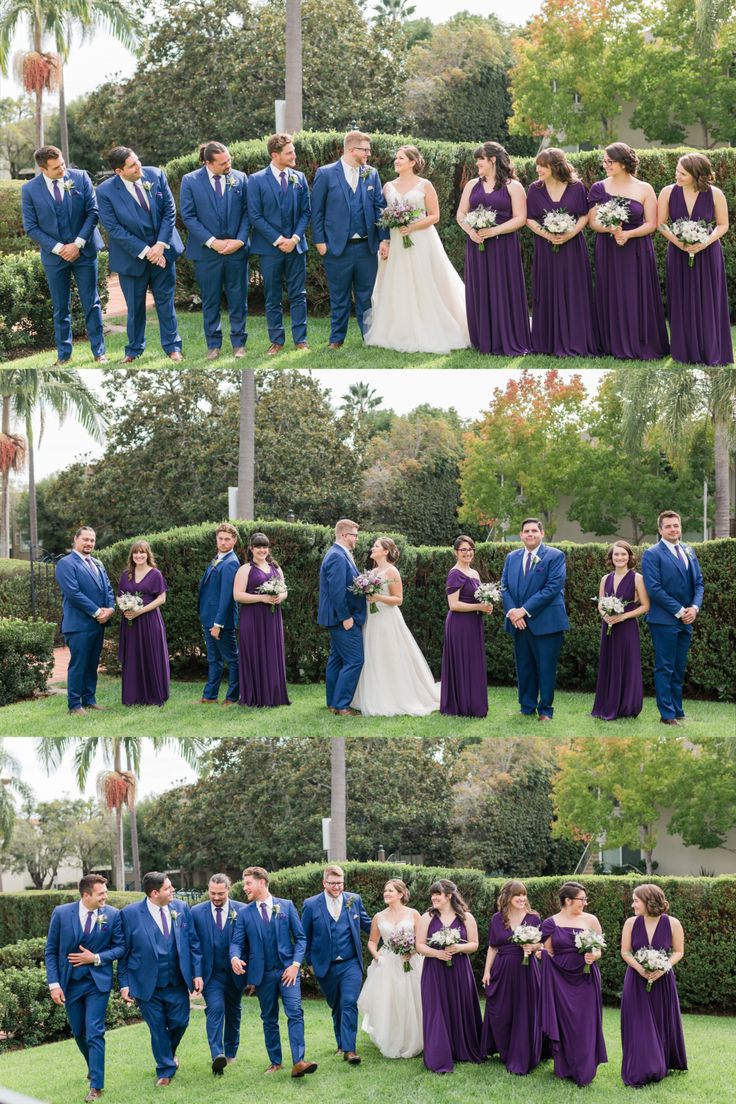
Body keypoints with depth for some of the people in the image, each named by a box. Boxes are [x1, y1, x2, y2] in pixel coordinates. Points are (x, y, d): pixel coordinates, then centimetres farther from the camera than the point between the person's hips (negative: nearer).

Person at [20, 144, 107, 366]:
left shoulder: (80, 177, -6)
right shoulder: (30, 189, -7)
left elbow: (93, 212, -4)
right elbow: (31, 227, -5)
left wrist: (78, 244, -12)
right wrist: (58, 248, -13)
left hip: (84, 251, 0)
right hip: (54, 256, 0)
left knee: (92, 304, 4)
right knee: (60, 308, 9)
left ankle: (99, 352, 12)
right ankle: (63, 355, 18)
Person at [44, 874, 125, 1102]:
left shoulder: (112, 915, -8)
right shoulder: (61, 913, -7)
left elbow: (120, 947, -1)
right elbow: (51, 951, -2)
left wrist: (96, 958, -15)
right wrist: (54, 984, -9)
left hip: (98, 981, -2)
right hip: (70, 982, 2)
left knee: (94, 1033, -9)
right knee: (79, 1033, 14)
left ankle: (96, 1086, -6)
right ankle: (93, 1068, 40)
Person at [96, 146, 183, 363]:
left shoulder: (155, 175, -8)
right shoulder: (106, 191, -16)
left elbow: (169, 211, -3)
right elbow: (114, 229, -16)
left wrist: (161, 245, -12)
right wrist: (145, 251, -18)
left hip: (162, 250, 2)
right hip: (132, 256, -2)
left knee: (165, 301, 10)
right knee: (135, 306, 10)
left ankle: (172, 347, 21)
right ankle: (134, 350, 26)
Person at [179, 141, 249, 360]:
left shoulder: (240, 178, 1)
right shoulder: (190, 181, -4)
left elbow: (247, 212, 3)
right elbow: (188, 216, -5)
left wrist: (240, 240, -10)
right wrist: (212, 242, -12)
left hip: (236, 250, 1)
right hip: (206, 251, -1)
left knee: (238, 299, 5)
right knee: (210, 301, 7)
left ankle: (239, 343, 16)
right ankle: (213, 345, 18)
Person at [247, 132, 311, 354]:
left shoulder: (299, 178, 5)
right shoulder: (257, 180, -5)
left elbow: (305, 212, 6)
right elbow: (255, 216, -7)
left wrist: (295, 238, -8)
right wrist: (278, 240, -12)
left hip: (296, 245, 2)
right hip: (269, 246, -2)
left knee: (298, 295, 5)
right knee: (273, 298, 5)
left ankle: (300, 339, 11)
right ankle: (276, 340, 14)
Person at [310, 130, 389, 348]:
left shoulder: (371, 174, 7)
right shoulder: (326, 173, -3)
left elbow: (380, 207, 7)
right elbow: (317, 210, -1)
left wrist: (384, 238, -1)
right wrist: (319, 241, -6)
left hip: (367, 246, 2)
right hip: (337, 247, -2)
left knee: (367, 295, 8)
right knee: (339, 297, 7)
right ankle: (337, 338, 17)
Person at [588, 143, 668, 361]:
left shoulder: (644, 189, 0)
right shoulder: (599, 189, 4)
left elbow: (651, 224, -2)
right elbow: (593, 222, 3)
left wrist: (627, 234, -17)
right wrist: (610, 229, -17)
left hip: (637, 251, -1)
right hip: (607, 251, 1)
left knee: (638, 297, -1)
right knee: (612, 298, 2)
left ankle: (640, 346, 7)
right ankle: (616, 345, 10)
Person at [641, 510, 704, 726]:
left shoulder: (689, 551, 13)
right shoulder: (652, 554, -7)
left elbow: (698, 582, 13)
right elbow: (654, 588, -14)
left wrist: (694, 607, -5)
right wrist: (679, 611, -15)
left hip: (685, 619, 6)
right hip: (664, 620, -6)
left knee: (679, 668, 11)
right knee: (665, 668, -2)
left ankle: (678, 711, 17)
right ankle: (667, 714, 2)